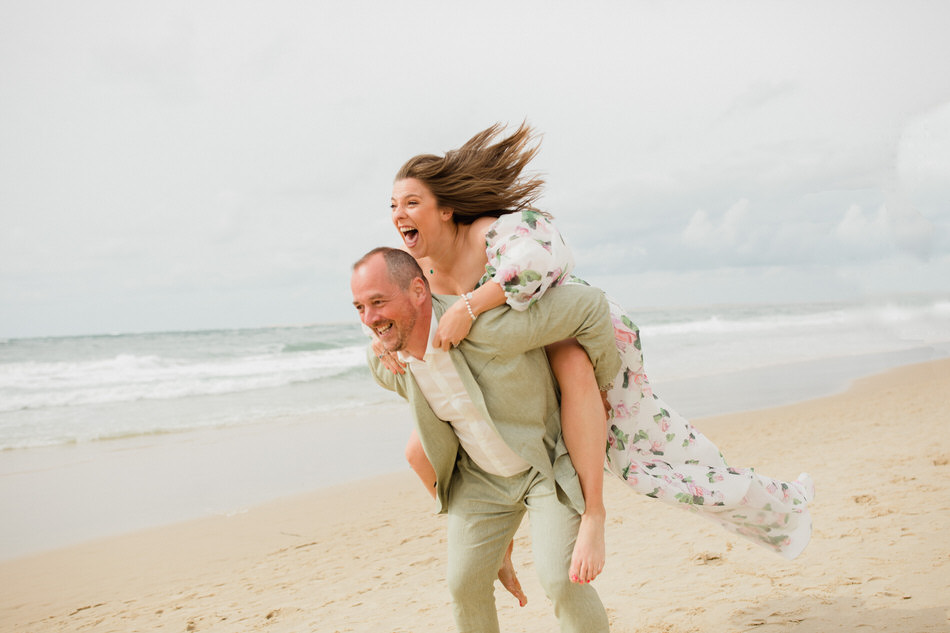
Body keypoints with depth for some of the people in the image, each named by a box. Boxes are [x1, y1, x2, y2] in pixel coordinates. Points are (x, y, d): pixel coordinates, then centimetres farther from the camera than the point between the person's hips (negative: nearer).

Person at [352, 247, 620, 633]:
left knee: (558, 579, -19)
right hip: (481, 476, 6)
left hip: (549, 461, -5)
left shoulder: (485, 328, -35)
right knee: (465, 585, 1)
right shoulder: (384, 362, -13)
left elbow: (587, 305, -28)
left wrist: (603, 382, -14)